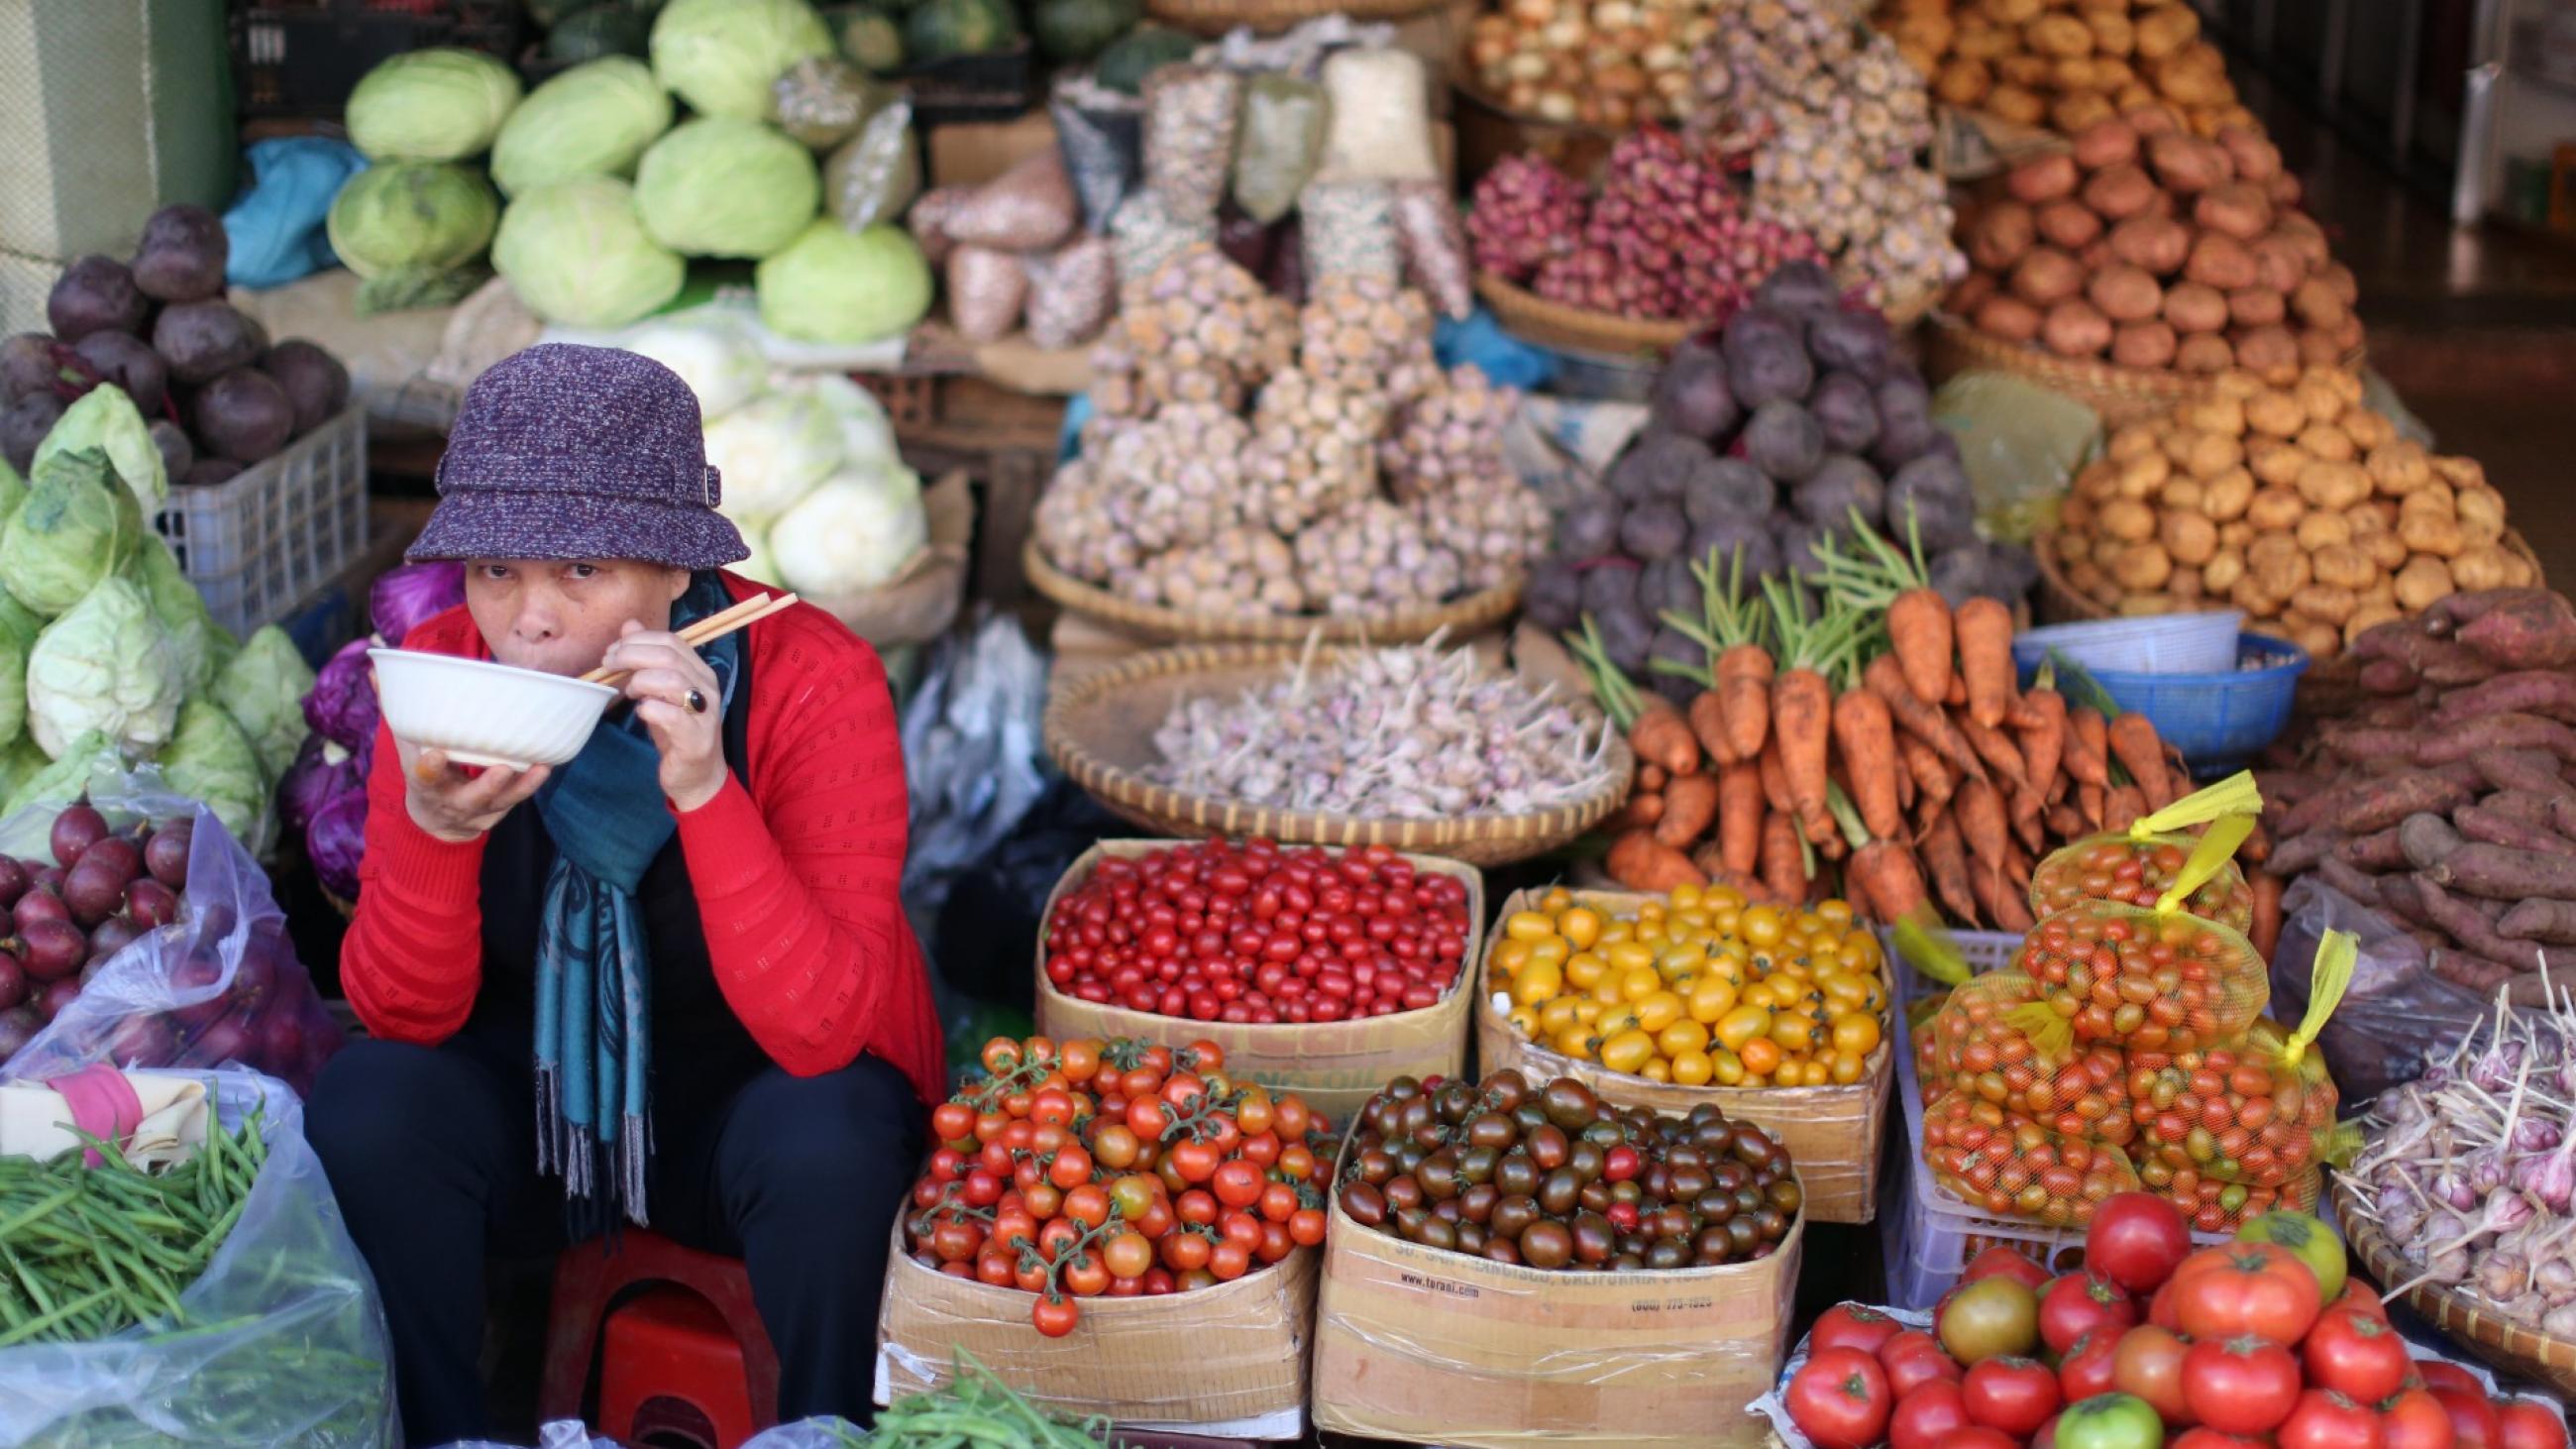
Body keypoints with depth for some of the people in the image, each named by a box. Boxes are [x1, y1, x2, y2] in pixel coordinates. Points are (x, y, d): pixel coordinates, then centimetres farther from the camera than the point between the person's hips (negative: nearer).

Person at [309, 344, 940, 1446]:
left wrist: (703, 789, -41)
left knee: (824, 1139, -33)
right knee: (365, 1104, -24)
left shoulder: (811, 680, -24)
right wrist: (437, 826, -34)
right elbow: (400, 1013, -15)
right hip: (531, 1095, 3)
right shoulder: (444, 667, -14)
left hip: (749, 1097, -3)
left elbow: (821, 1029, -30)